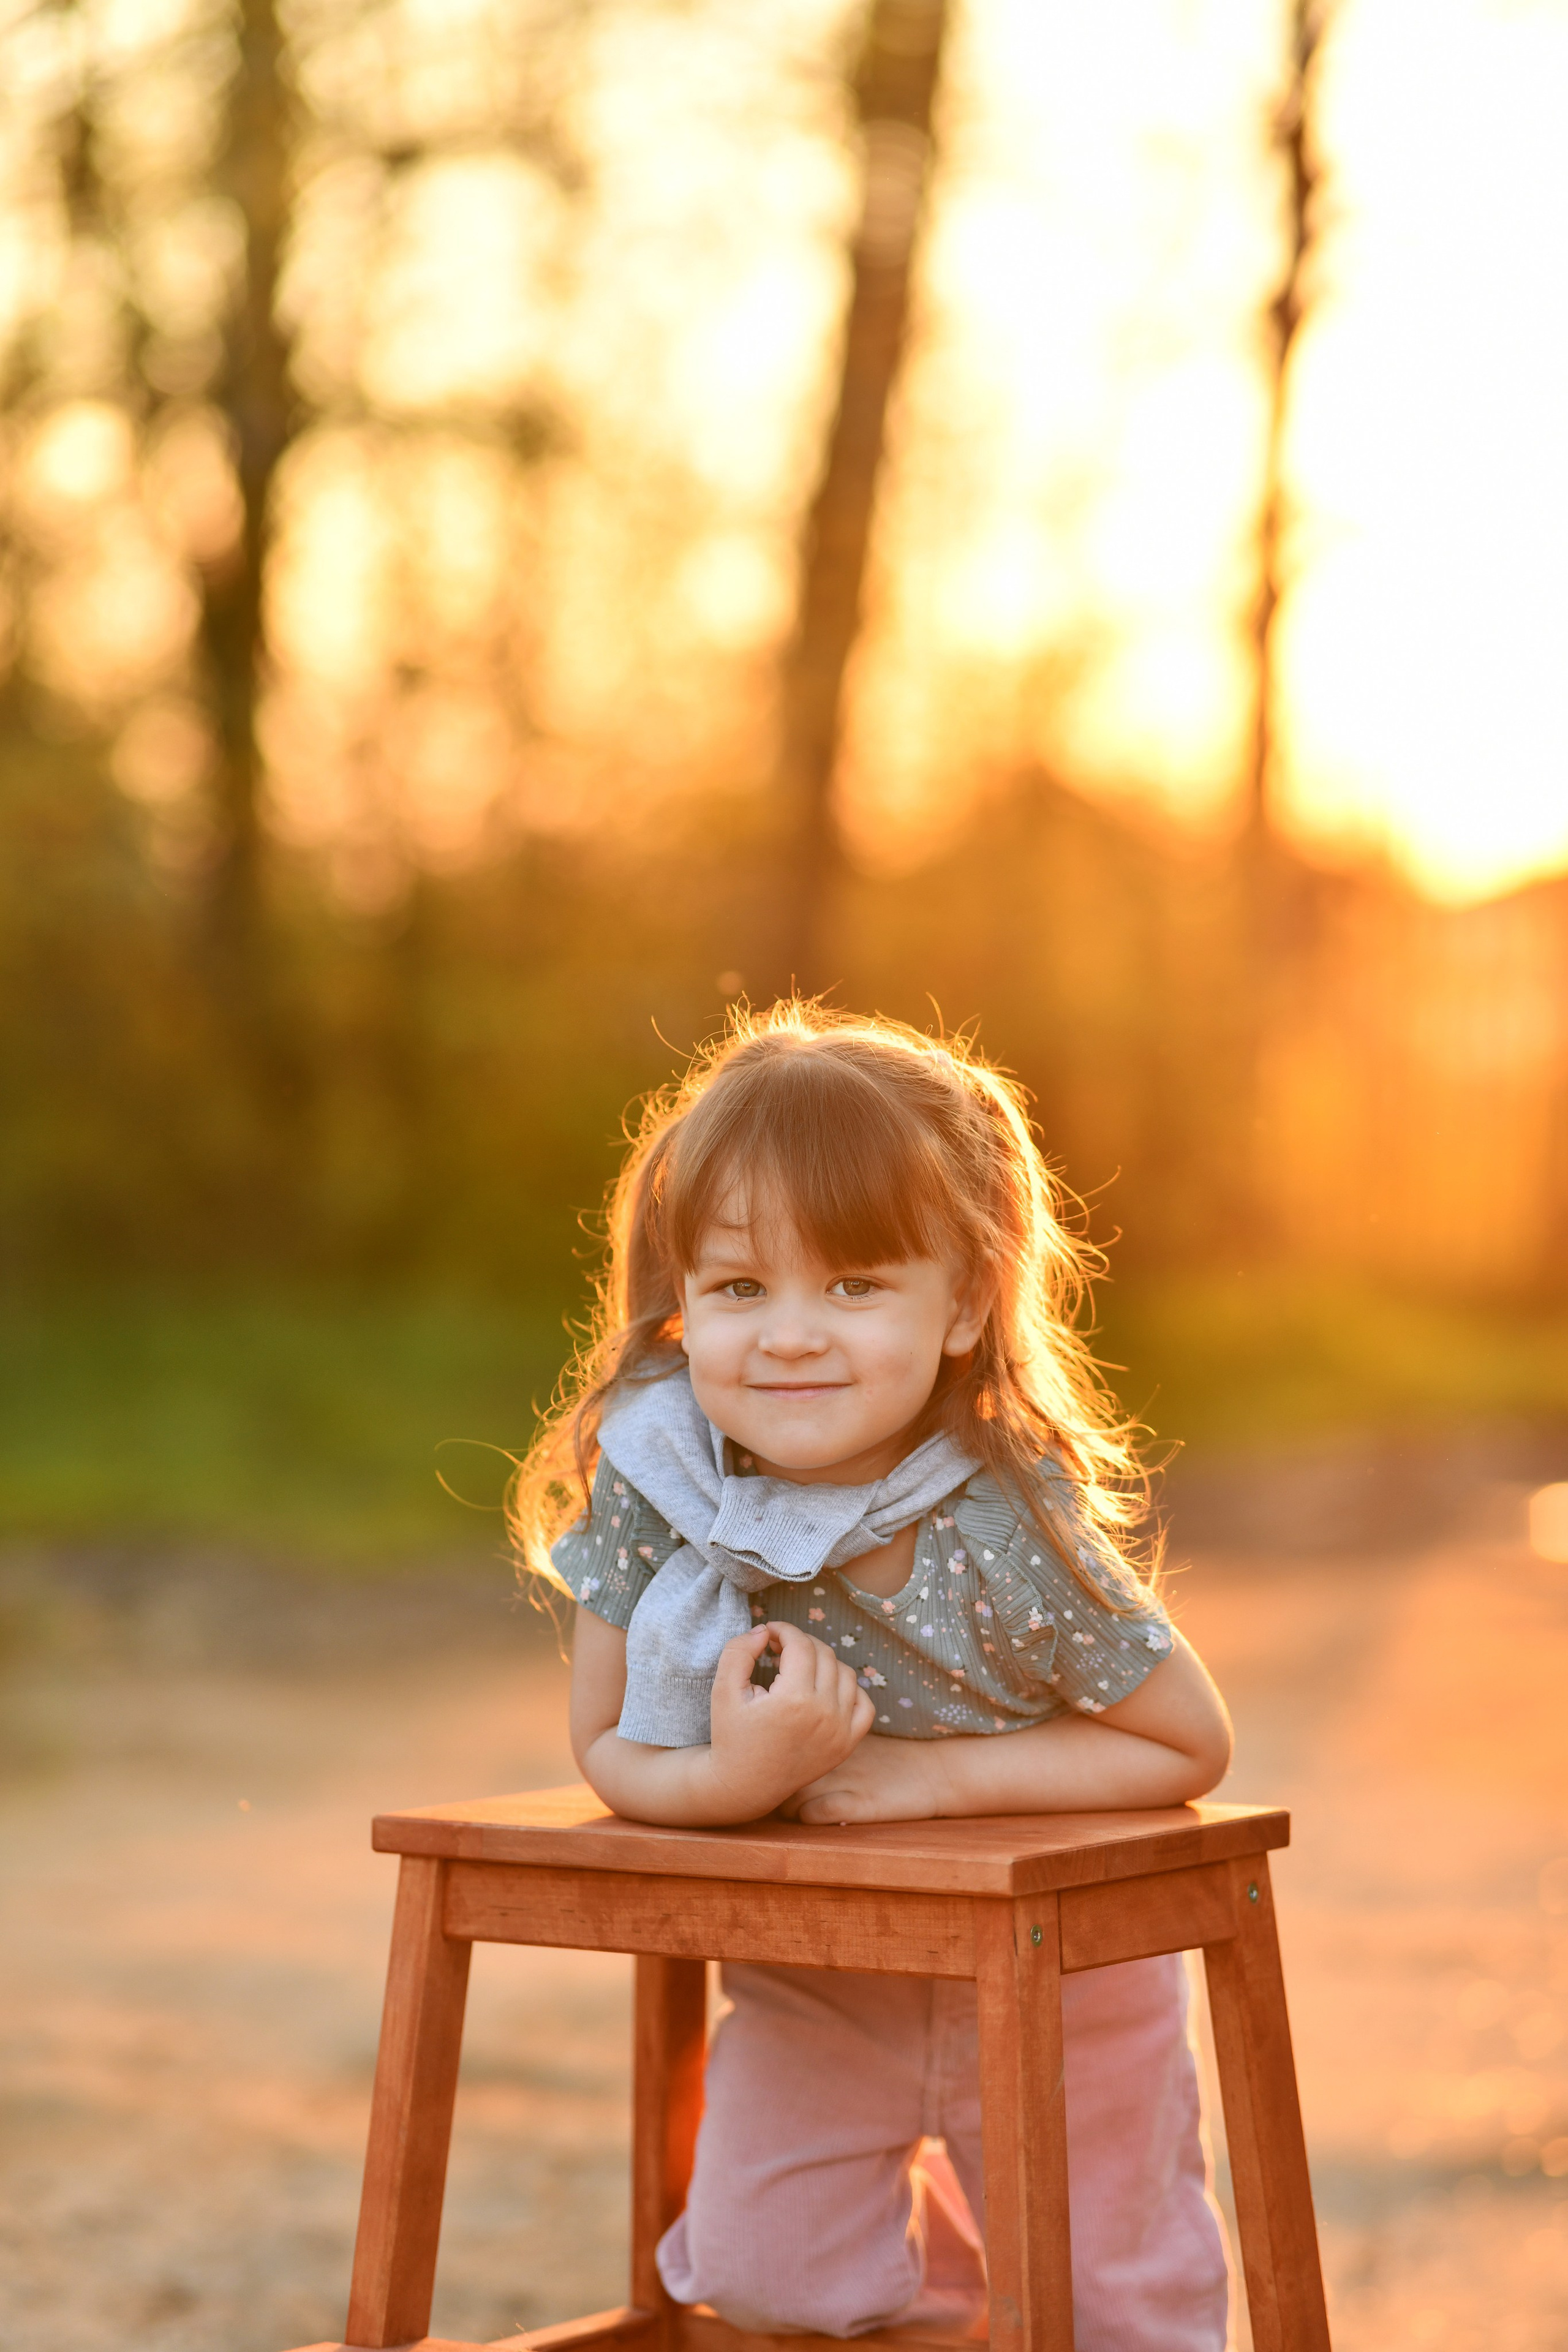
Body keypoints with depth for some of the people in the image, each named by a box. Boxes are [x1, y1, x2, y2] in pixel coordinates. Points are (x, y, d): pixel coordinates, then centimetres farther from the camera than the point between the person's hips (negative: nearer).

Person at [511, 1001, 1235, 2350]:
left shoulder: (1011, 1532, -30)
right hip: (805, 1975, 3)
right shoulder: (647, 1479, -21)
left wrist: (931, 1772, -28)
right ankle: (924, 2236, 30)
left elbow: (1190, 1748, -18)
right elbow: (609, 1750, -13)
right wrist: (731, 1779, -35)